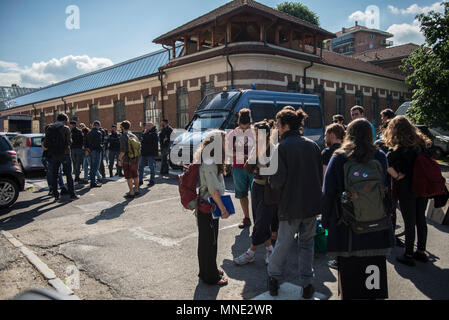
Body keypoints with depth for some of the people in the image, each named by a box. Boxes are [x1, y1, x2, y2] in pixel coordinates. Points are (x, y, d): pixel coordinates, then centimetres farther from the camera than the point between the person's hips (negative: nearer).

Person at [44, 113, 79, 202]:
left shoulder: (49, 129, 5)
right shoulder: (65, 128, -8)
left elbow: (46, 144, 3)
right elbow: (69, 141, -12)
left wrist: (51, 148, 19)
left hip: (54, 155, 4)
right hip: (64, 154, -4)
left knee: (54, 175, 10)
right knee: (68, 175, 2)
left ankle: (56, 195, 11)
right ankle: (72, 194, 4)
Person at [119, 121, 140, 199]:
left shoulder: (123, 137, -13)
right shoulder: (134, 136, 8)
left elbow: (123, 150, -19)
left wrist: (119, 159, -10)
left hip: (127, 161, -7)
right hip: (135, 159, 7)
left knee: (129, 177, -1)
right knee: (135, 175, 16)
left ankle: (131, 193, 1)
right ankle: (136, 190, 26)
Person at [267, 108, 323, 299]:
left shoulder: (281, 148, -13)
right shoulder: (312, 145, 3)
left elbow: (278, 180, -17)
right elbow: (320, 174, 8)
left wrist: (271, 182, 4)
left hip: (291, 205, -4)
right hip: (312, 204, 4)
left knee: (283, 242, 12)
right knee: (307, 243, 15)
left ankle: (274, 277, 29)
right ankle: (307, 285, 21)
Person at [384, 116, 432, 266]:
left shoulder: (398, 147, -15)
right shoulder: (421, 143, 4)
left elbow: (386, 164, -29)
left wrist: (396, 176, -14)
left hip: (406, 189, -6)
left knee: (409, 222, 3)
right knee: (421, 219, 16)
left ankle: (408, 255, 15)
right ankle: (421, 251, 30)